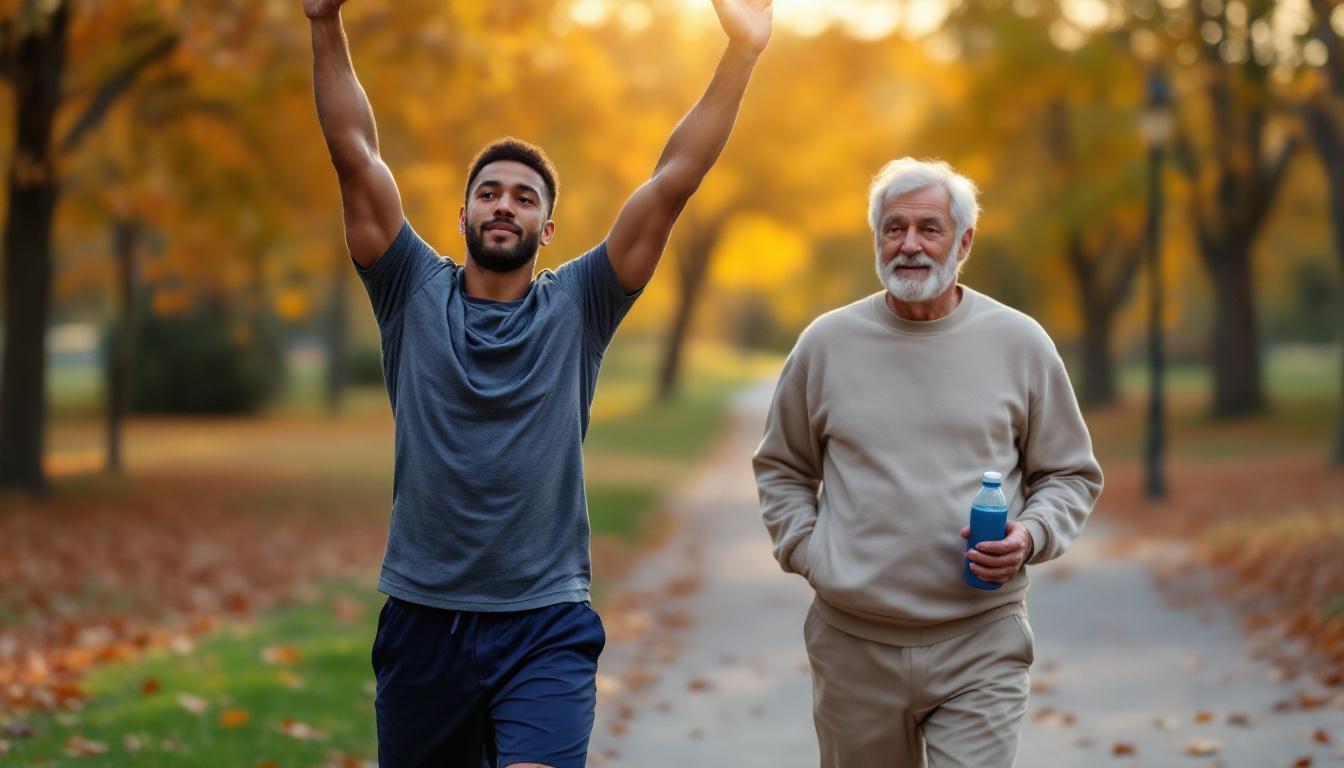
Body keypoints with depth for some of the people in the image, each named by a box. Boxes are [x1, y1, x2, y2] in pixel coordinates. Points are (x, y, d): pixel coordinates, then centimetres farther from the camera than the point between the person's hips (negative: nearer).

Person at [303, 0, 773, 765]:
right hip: (422, 617, 2)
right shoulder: (415, 295, 4)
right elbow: (355, 156, -3)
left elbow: (673, 183, -3)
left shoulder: (577, 305, 2)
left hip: (546, 626, -2)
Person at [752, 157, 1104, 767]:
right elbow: (781, 469, 16)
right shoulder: (826, 344, 5)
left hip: (981, 647, -1)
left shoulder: (1020, 344, 3)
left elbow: (1071, 474, 10)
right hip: (854, 646, 2)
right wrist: (805, 551, 2)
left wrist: (1030, 536, -8)